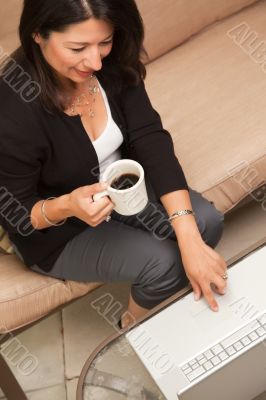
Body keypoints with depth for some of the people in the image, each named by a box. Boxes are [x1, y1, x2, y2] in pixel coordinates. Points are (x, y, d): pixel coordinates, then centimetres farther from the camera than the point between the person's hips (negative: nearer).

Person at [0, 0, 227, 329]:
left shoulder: (113, 64, -19)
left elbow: (151, 141, -21)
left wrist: (190, 239, -29)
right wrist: (66, 206, -42)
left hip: (122, 186, 5)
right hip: (59, 229, -5)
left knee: (207, 221, -9)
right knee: (164, 263, -18)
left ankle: (163, 302, 22)